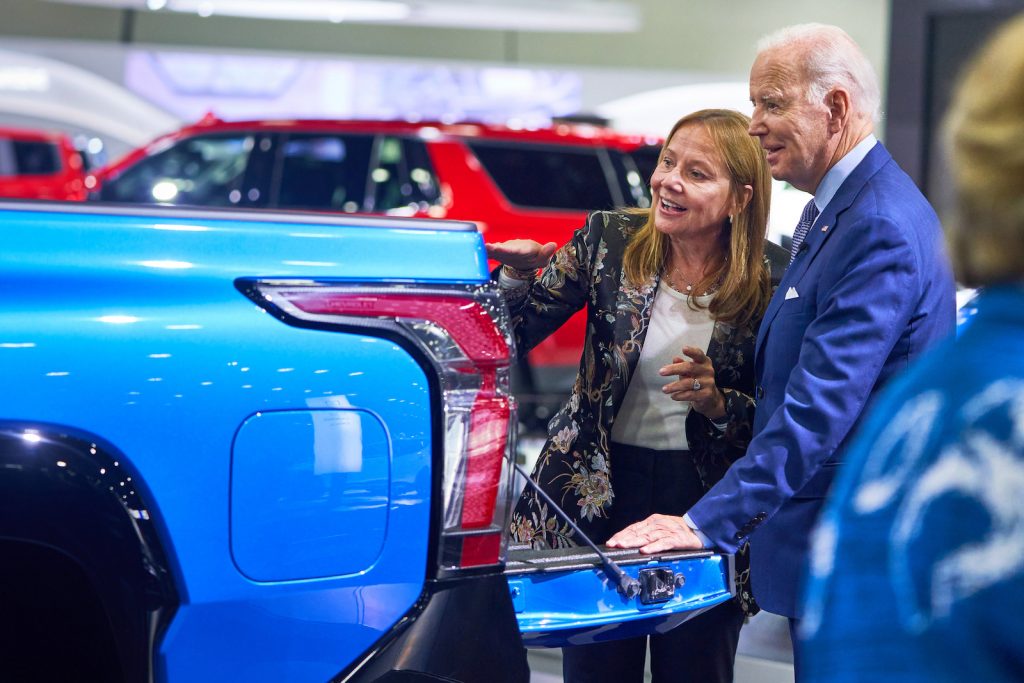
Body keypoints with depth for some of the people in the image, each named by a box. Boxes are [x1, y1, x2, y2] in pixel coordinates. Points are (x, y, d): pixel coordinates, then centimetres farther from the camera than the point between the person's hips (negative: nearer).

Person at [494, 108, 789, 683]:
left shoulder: (772, 280, -6)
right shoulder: (609, 239, -2)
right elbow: (514, 338, -3)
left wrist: (716, 402, -20)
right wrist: (521, 274, -21)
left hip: (704, 503, -1)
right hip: (599, 491, 1)